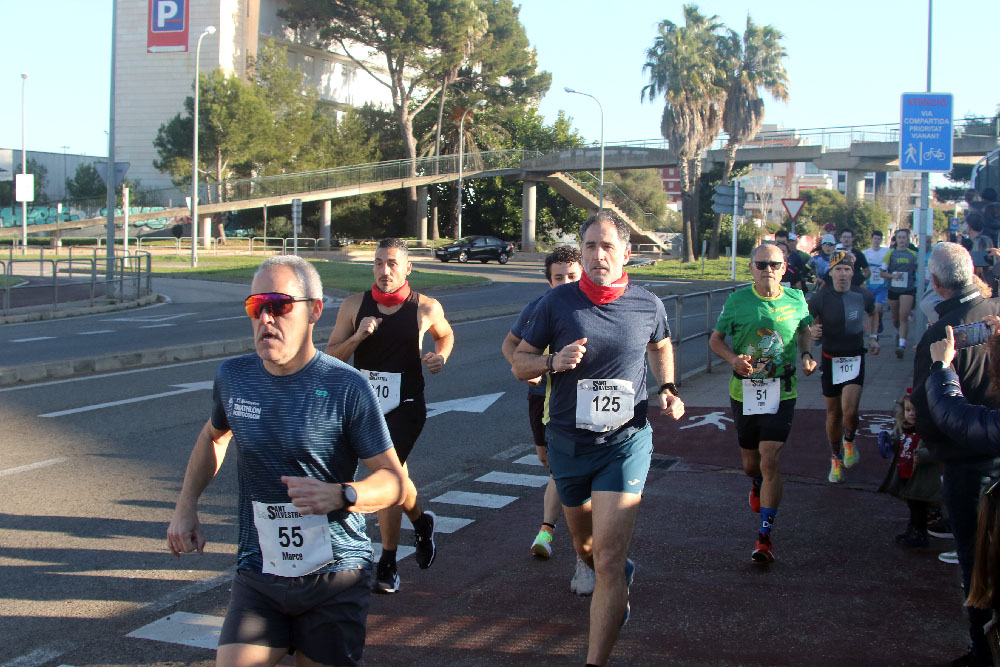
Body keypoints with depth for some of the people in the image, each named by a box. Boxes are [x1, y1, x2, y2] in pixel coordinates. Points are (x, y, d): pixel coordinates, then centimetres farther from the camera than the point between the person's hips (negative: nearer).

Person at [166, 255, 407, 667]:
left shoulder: (346, 388, -11)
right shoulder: (234, 377, 2)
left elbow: (393, 480, -8)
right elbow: (214, 436, 24)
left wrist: (339, 494, -27)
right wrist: (185, 507, 15)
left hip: (335, 576, -2)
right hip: (258, 575, 3)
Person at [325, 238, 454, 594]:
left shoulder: (426, 308, -3)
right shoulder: (355, 305, 0)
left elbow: (445, 334, 19)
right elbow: (331, 357, -2)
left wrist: (441, 356, -2)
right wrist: (356, 337, -19)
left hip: (405, 406, -3)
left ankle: (387, 565, -2)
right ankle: (421, 522, 47)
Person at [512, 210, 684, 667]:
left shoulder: (647, 306, -2)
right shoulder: (557, 303, -6)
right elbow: (519, 363, 1)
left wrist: (667, 388, 3)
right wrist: (553, 362, -20)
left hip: (626, 442, -2)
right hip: (567, 442, 2)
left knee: (608, 561, -13)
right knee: (584, 545, 22)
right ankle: (622, 578, 57)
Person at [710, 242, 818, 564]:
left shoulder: (796, 300, 0)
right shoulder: (737, 301, -4)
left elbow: (804, 329, 20)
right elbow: (715, 339, 4)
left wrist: (806, 355, 0)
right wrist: (733, 358, -16)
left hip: (780, 393, -1)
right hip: (744, 392, 1)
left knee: (770, 462, -12)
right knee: (750, 462, 15)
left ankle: (765, 536, -7)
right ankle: (758, 485, 54)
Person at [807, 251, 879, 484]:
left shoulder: (863, 296, -2)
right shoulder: (820, 299, -8)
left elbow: (872, 315, 20)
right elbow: (806, 324, -1)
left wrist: (873, 337, 11)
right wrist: (812, 331, -22)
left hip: (855, 359, 0)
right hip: (831, 360, 0)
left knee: (849, 410, -18)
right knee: (833, 413, 9)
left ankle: (849, 442, 14)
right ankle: (836, 460, 27)